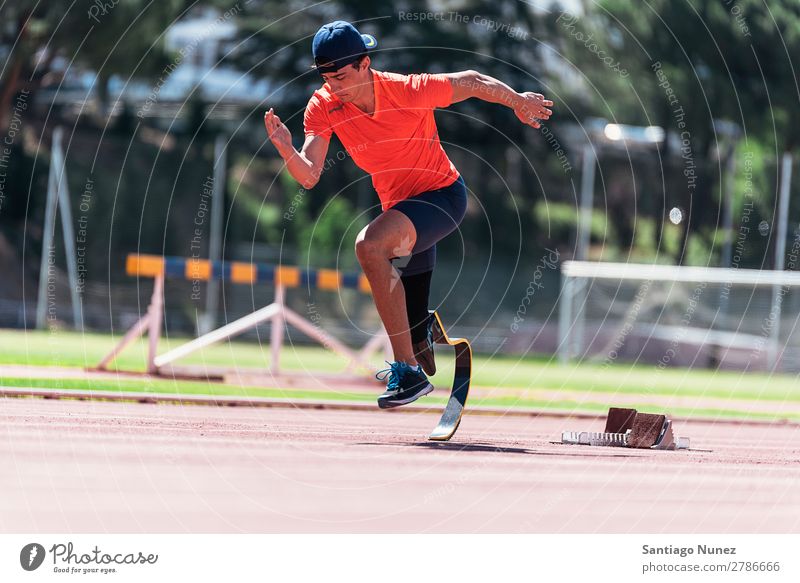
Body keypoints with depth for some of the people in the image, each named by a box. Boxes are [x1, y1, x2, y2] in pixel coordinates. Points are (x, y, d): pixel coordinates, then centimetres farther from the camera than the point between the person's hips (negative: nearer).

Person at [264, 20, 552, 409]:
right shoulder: (325, 106, -13)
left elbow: (471, 83, -7)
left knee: (370, 245, -33)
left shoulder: (410, 90, -25)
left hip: (443, 194, -6)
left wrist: (518, 102, 9)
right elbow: (308, 176, -19)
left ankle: (407, 369, -34)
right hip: (399, 207, 6)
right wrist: (286, 148, -40)